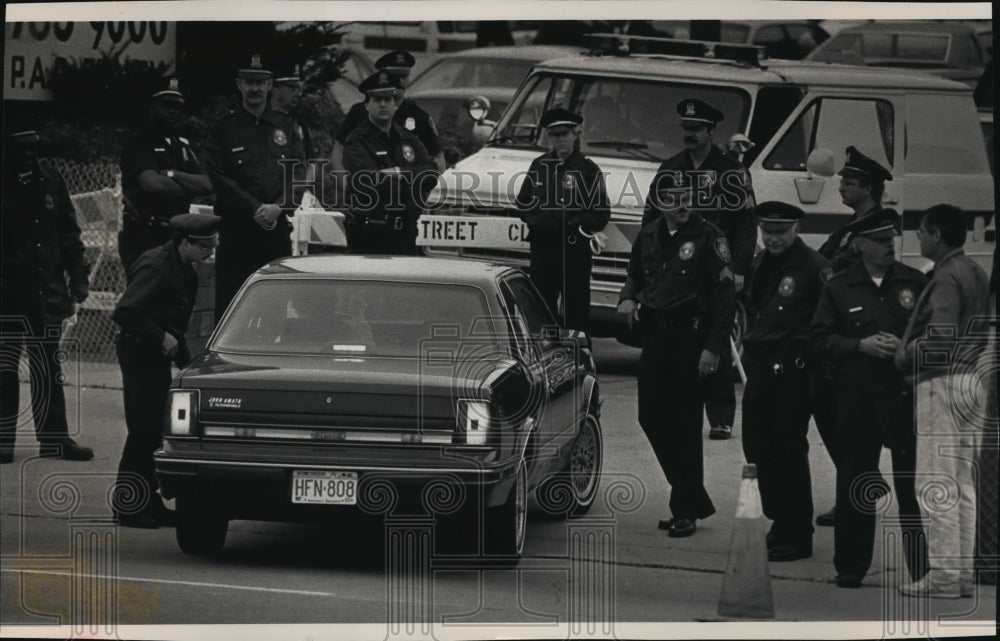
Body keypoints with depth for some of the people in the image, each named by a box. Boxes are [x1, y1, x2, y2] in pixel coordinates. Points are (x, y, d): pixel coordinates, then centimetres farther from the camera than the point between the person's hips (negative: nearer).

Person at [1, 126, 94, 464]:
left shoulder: (49, 180, 6)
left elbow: (68, 233, 11)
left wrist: (78, 276, 5)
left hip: (45, 293, 4)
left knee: (48, 369, 9)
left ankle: (54, 437, 14)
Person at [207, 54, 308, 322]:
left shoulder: (285, 126, 14)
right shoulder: (224, 128, 4)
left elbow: (299, 173, 7)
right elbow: (220, 179, -4)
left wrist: (277, 208, -10)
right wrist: (256, 209, -12)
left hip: (278, 229, 3)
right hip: (236, 231, -3)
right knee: (229, 304, -5)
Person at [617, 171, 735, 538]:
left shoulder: (707, 238, -8)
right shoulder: (648, 238, 9)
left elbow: (724, 297, -10)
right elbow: (636, 275, 26)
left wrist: (713, 347, -15)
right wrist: (628, 298, 3)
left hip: (691, 338, -6)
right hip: (655, 336, 6)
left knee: (686, 425, -4)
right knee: (652, 418, 7)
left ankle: (685, 511, 3)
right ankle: (694, 499, 20)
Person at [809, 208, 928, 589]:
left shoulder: (914, 282, 4)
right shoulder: (839, 288, 6)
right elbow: (820, 337, 3)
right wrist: (861, 346, -10)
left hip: (906, 397, -1)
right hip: (857, 398, 1)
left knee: (913, 484, -1)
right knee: (854, 481, 4)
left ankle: (921, 567, 6)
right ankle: (850, 567, 12)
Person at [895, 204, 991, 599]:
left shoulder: (946, 277, -15)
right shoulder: (975, 273, 14)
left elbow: (940, 334, -24)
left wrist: (907, 356, -8)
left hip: (942, 383, -10)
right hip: (971, 380, 10)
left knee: (935, 484, -7)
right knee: (963, 484, 12)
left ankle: (944, 576, -8)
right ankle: (964, 571, 14)